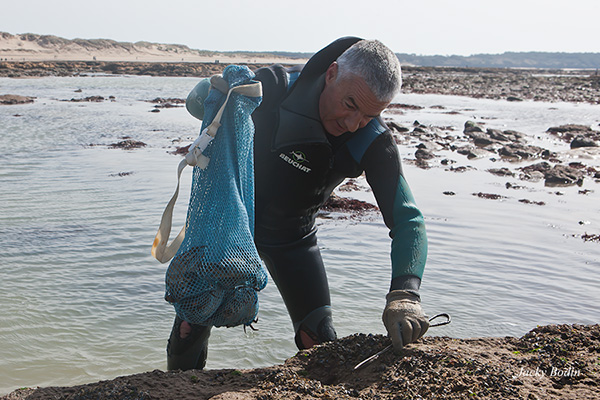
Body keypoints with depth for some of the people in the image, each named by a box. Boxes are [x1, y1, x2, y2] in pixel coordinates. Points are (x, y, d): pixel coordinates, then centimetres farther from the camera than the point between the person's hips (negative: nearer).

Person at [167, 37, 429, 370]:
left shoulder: (372, 141, -25)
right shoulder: (272, 88, -28)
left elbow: (408, 220, -27)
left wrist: (405, 294, -44)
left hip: (293, 236, 1)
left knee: (320, 342, -4)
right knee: (191, 327, -1)